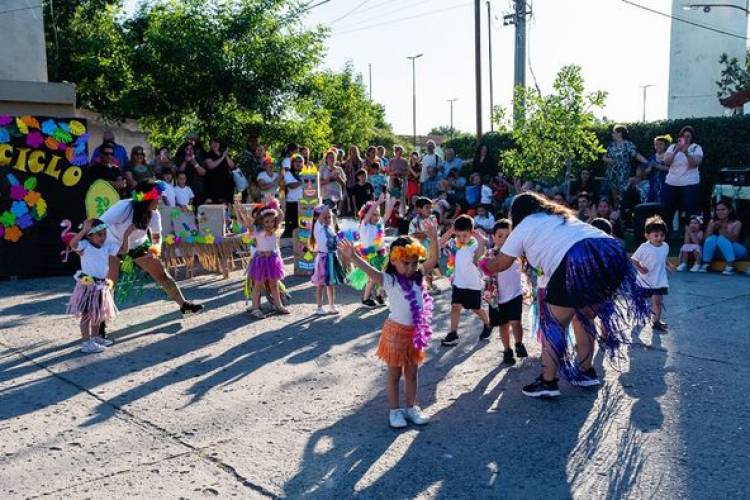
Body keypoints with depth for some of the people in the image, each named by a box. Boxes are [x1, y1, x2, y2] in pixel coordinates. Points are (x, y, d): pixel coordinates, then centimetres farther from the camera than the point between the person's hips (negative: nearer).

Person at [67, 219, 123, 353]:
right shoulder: (85, 246, -13)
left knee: (98, 314, 20)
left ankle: (95, 337, 35)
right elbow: (72, 244, -33)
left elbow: (124, 249, 9)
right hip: (88, 285, -7)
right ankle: (86, 343, 2)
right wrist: (84, 230, -39)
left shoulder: (108, 245, 4)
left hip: (102, 285, 7)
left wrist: (126, 235, -2)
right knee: (87, 314, -2)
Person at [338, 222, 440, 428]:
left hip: (416, 331, 5)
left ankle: (411, 408, 31)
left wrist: (433, 239, -23)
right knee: (394, 374, 10)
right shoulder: (389, 280, -14)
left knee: (412, 373, 17)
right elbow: (370, 271, -31)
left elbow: (433, 260, -7)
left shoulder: (418, 276, 1)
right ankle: (395, 411, 23)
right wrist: (353, 257, -48)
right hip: (396, 331, -5)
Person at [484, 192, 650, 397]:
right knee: (584, 316, 26)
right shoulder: (560, 215, 37)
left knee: (554, 324, 9)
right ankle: (586, 371, 33)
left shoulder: (523, 227, 20)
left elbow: (501, 263, 27)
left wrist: (484, 264, 47)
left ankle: (547, 382, 11)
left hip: (576, 263, -7)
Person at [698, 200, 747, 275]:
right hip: (721, 252, 3)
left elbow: (733, 239, -29)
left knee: (722, 239, -30)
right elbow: (706, 237, -13)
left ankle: (730, 265, -35)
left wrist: (723, 228, -41)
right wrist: (713, 227, -28)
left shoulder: (736, 223, -13)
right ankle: (705, 264, -21)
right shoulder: (712, 222, -3)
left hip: (736, 251, -3)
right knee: (712, 238, -25)